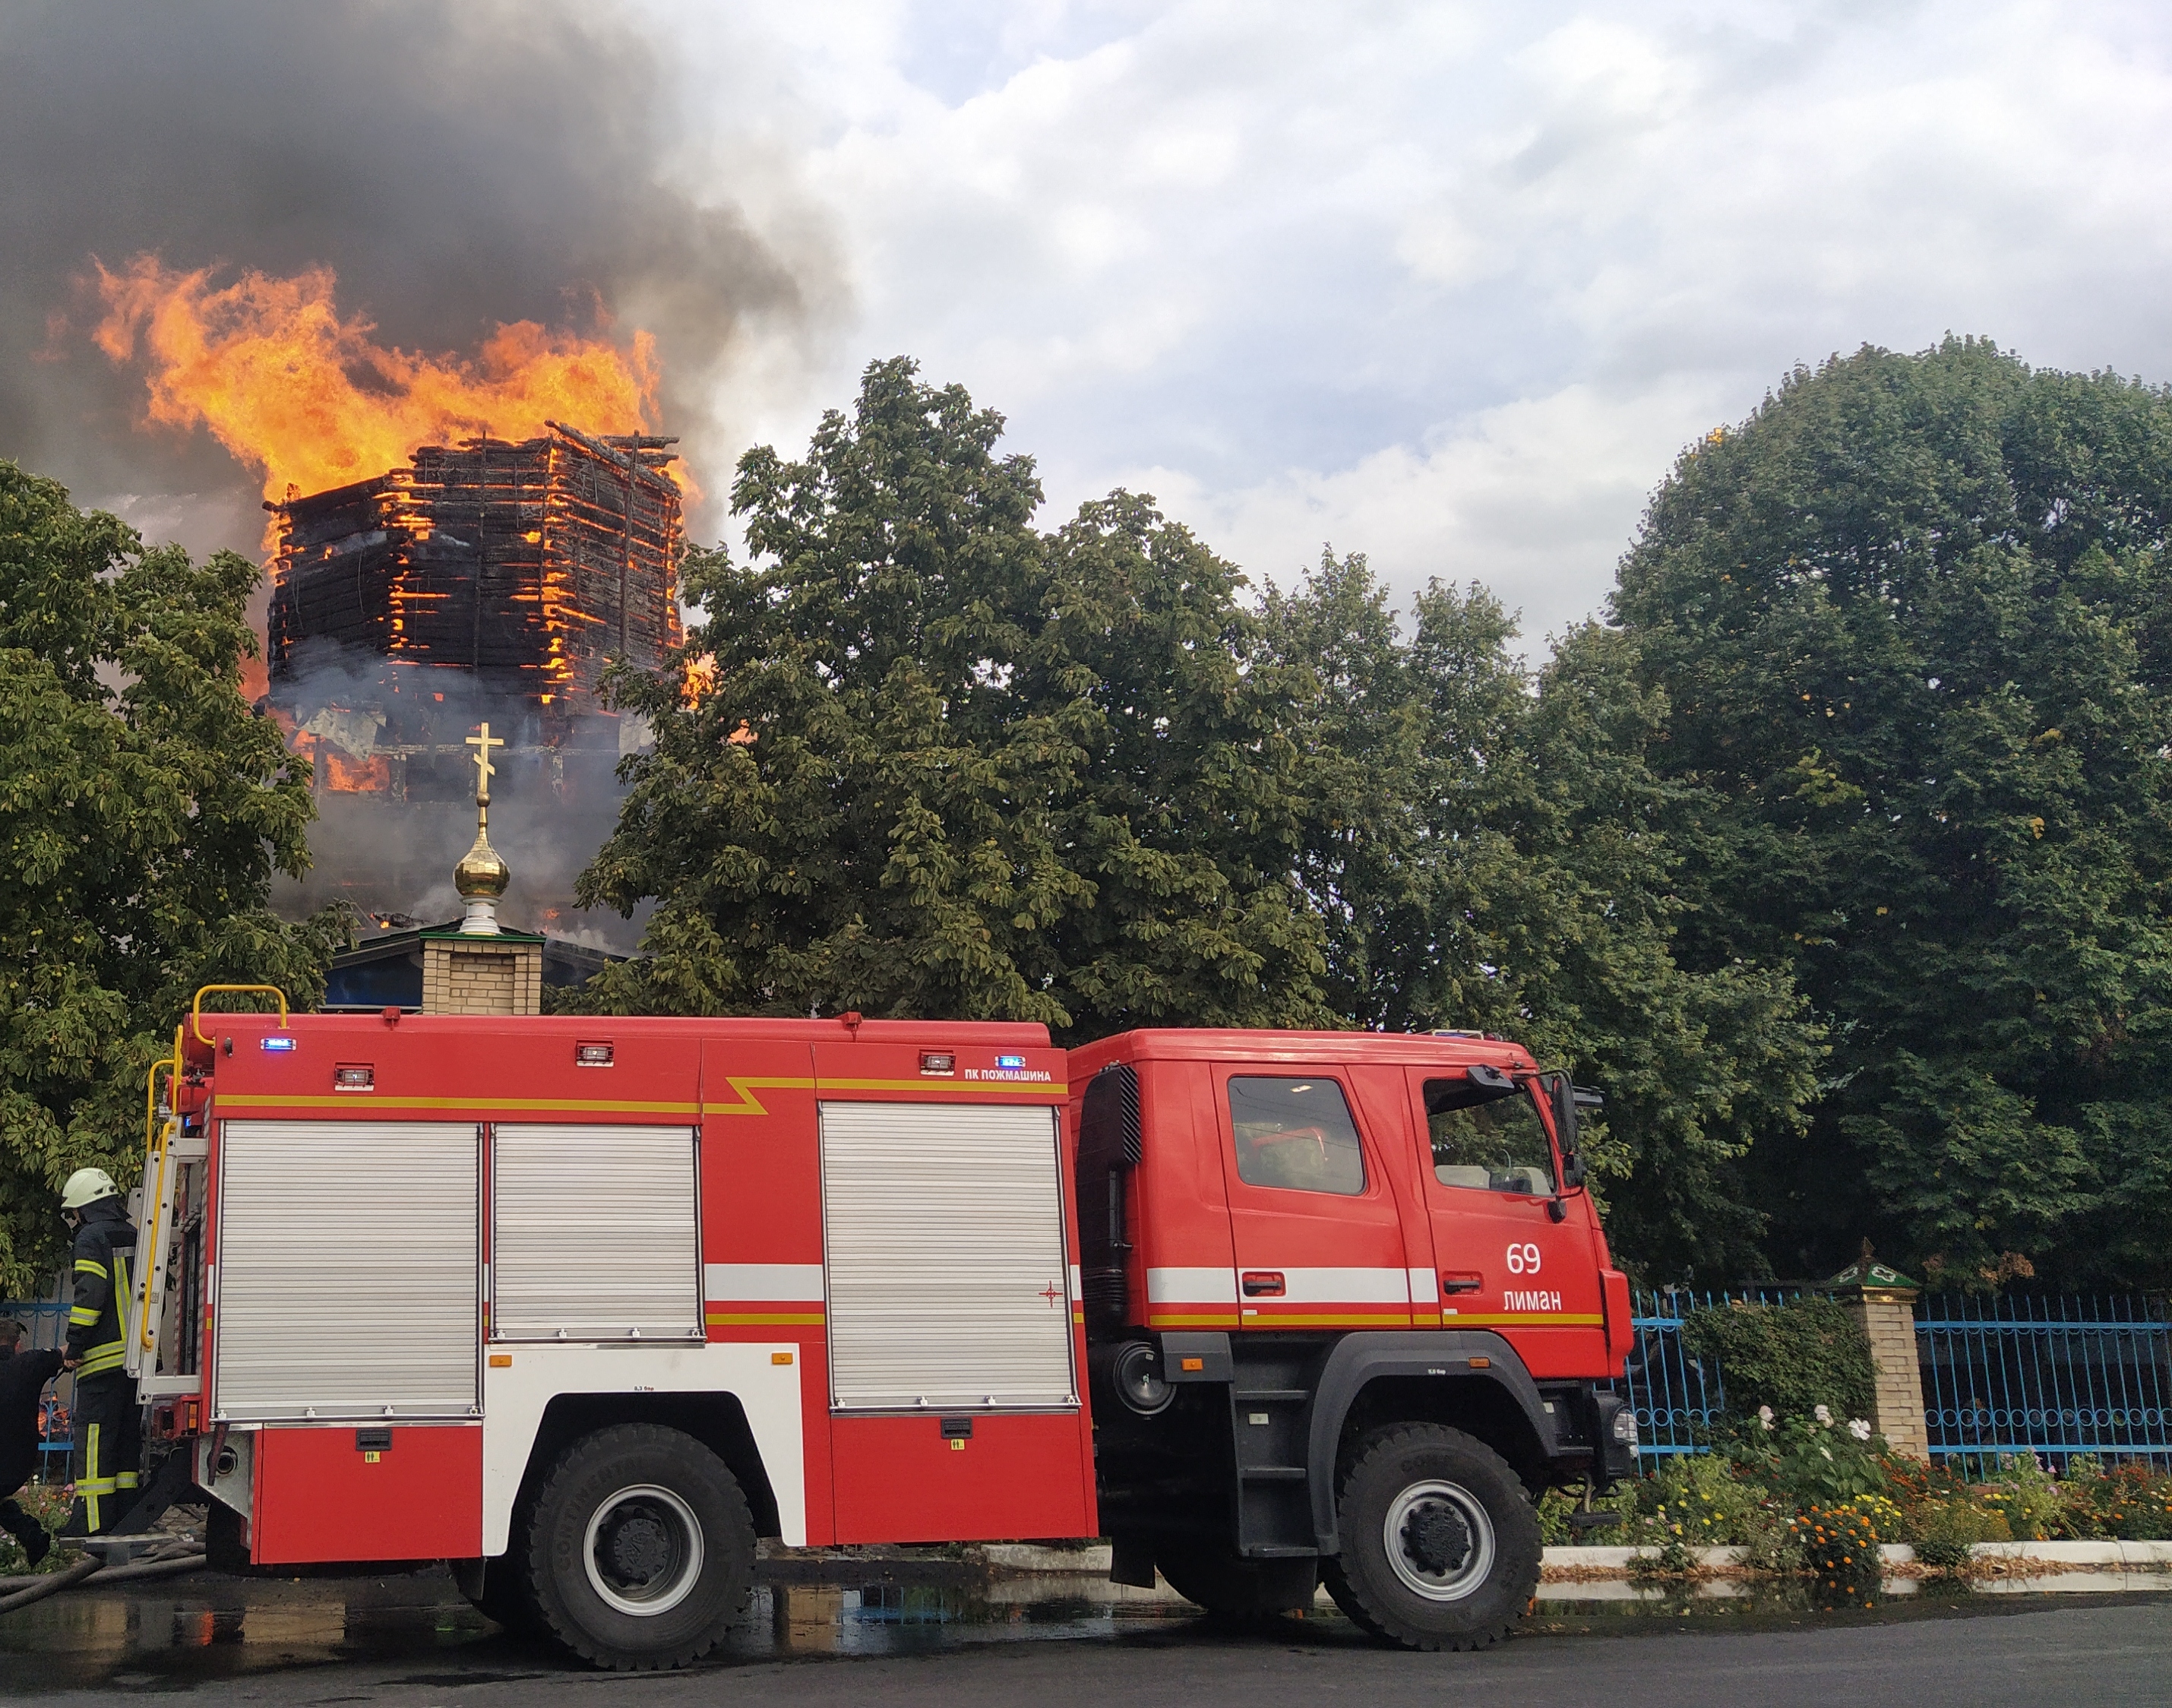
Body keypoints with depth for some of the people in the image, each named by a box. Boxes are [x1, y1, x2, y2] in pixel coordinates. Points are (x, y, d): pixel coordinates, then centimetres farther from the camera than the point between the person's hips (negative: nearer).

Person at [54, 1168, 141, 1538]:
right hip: (137, 1356, 8)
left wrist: (74, 1347, -12)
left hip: (103, 1355, -8)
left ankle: (93, 1517, -6)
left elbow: (90, 1295, -17)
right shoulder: (135, 1238, 18)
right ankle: (126, 1510, 15)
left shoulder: (92, 1237, -7)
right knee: (128, 1434, 13)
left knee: (93, 1434, -5)